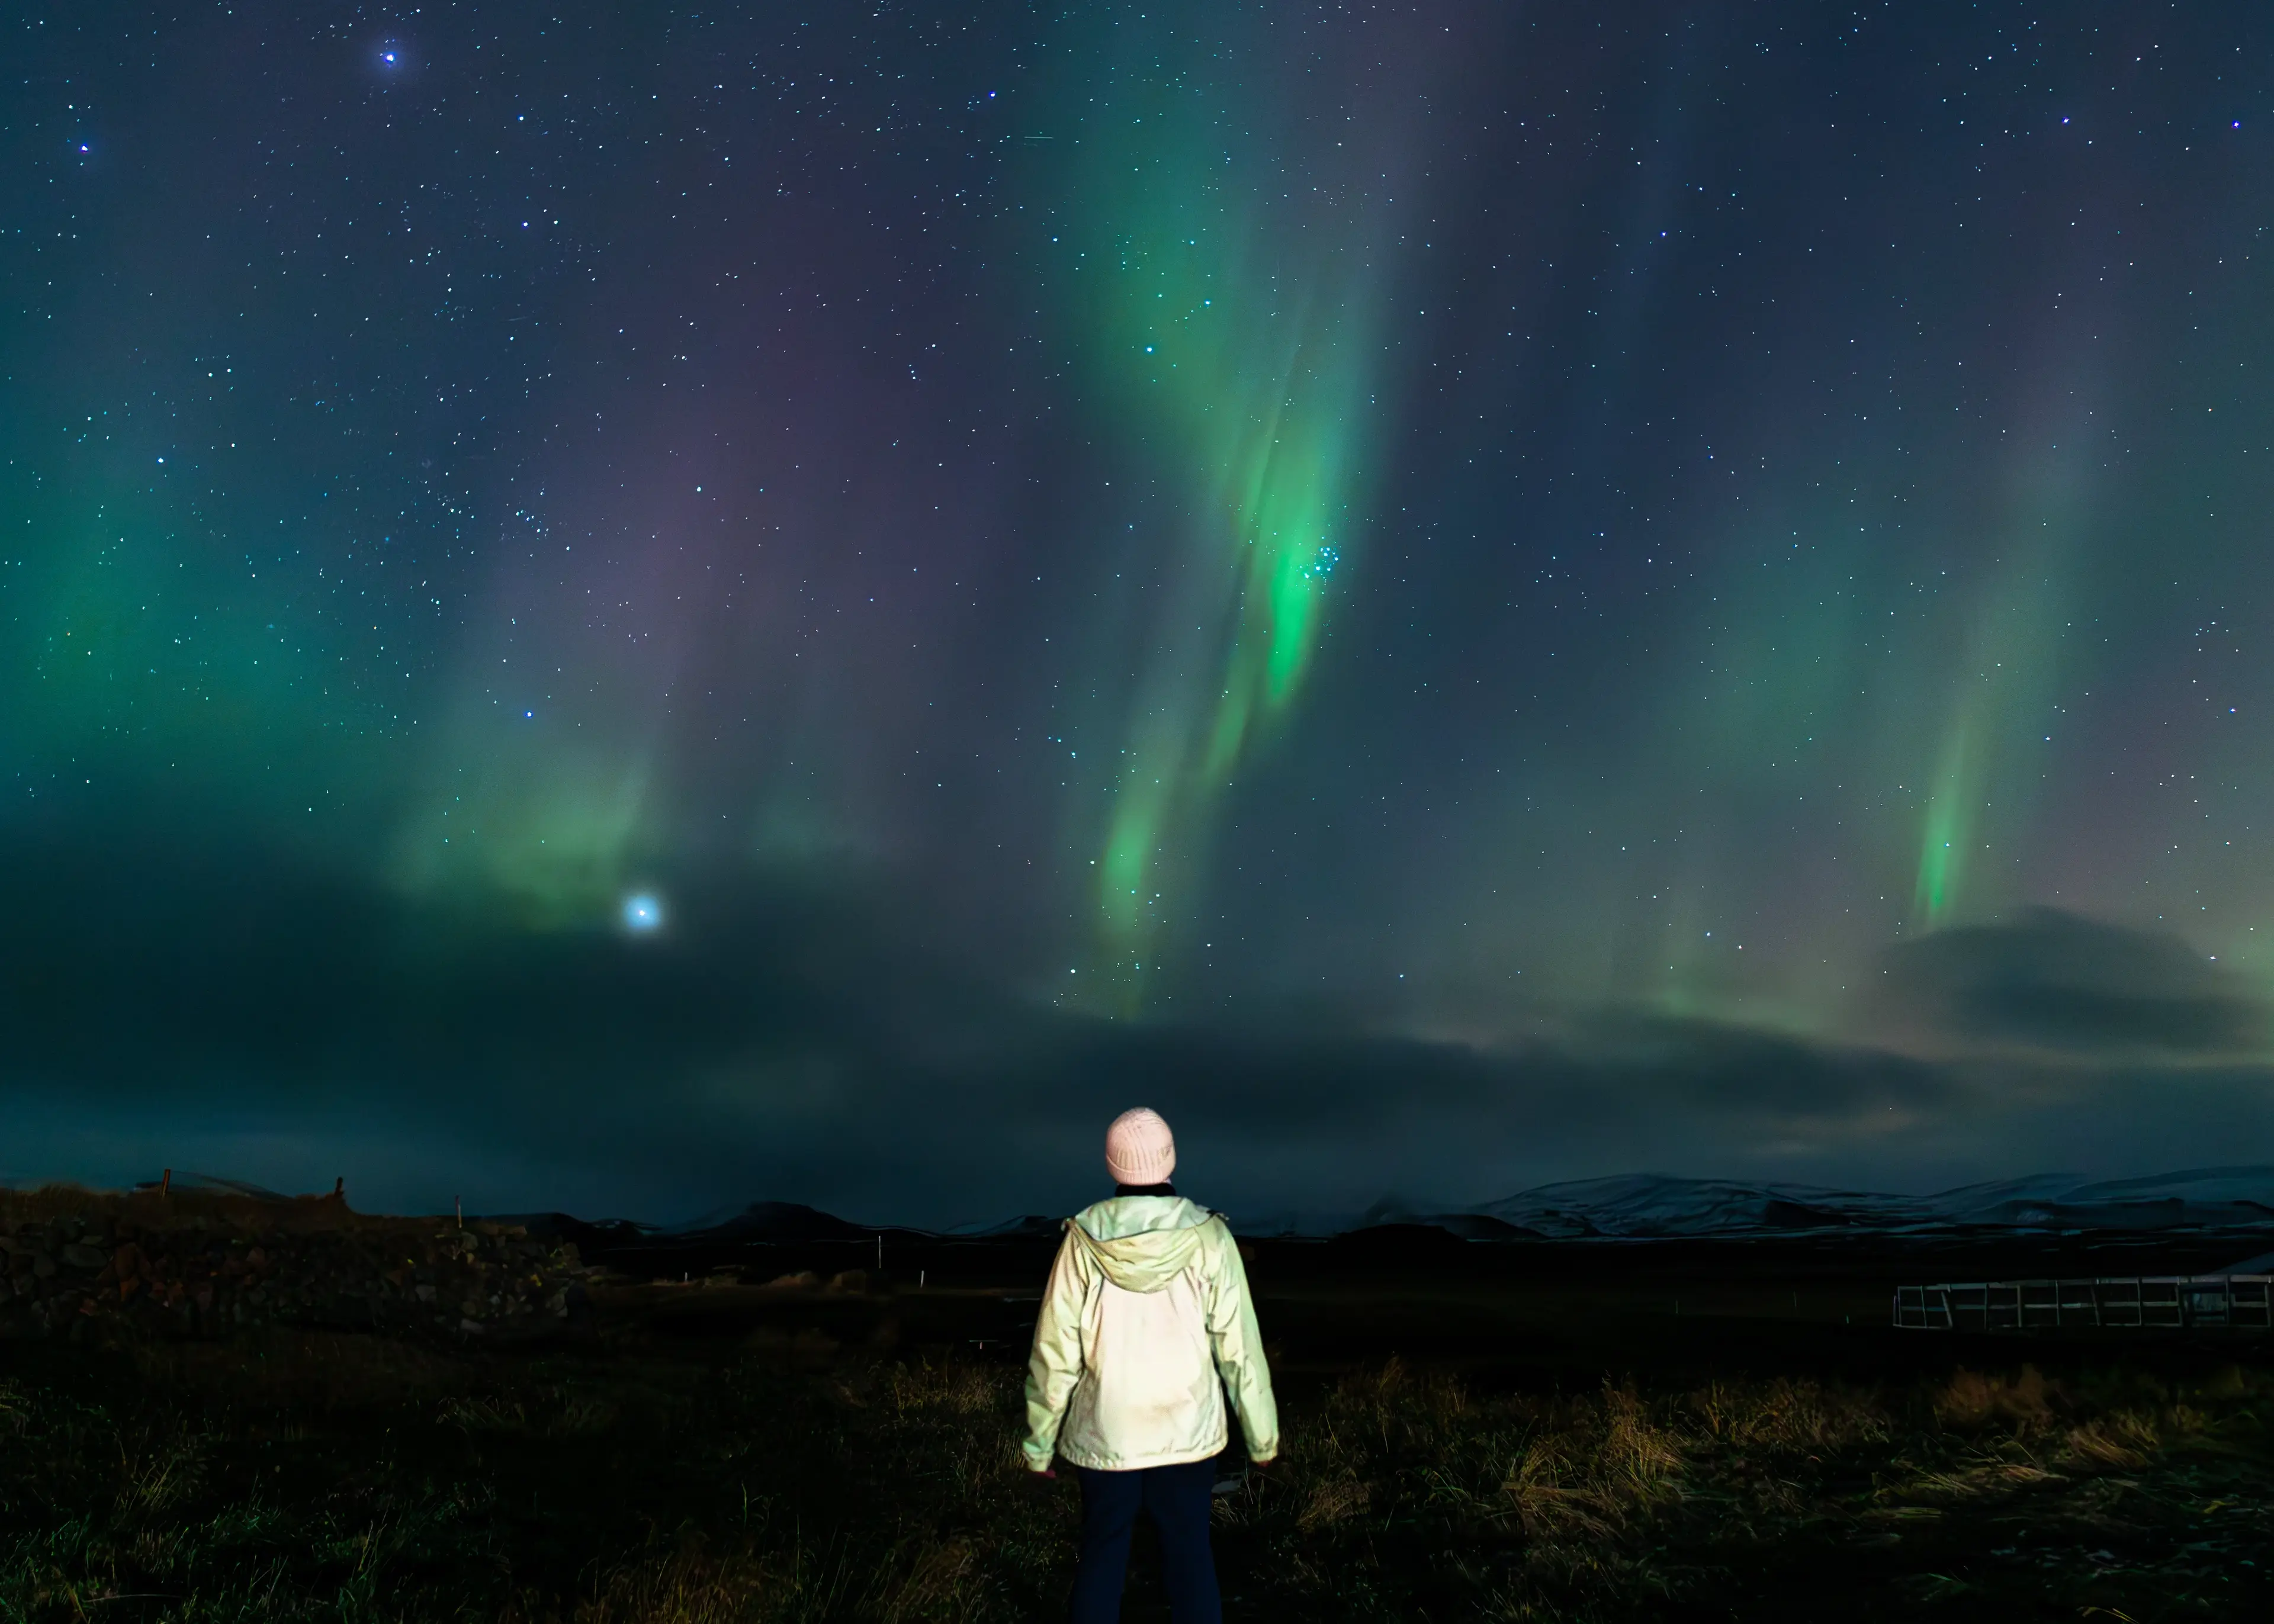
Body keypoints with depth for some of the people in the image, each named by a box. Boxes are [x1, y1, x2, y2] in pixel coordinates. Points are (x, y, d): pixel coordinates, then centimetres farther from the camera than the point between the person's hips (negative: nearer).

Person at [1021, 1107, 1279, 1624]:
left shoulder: (1086, 1239, -10)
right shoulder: (1207, 1238, -11)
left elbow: (1055, 1349, -6)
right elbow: (1239, 1347, -7)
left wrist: (1039, 1440, 5)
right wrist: (1262, 1435, 5)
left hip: (1104, 1435, 0)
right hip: (1187, 1433, 0)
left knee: (1101, 1560, 13)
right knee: (1190, 1558, 12)